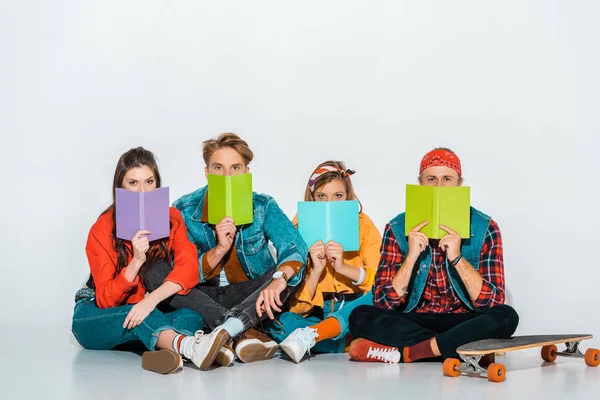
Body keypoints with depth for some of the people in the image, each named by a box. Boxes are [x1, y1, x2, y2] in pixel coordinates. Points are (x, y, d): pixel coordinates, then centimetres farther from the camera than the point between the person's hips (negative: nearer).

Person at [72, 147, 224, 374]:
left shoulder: (171, 219, -4)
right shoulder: (102, 230, -12)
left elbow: (189, 266, -23)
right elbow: (105, 300, -18)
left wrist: (152, 299, -41)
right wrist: (136, 262, -33)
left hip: (151, 312, 3)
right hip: (96, 319, -3)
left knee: (191, 315, -29)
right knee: (141, 319, -38)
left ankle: (168, 351, -61)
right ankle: (188, 346, -66)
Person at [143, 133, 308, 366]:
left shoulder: (263, 206, -6)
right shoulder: (185, 210, -7)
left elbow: (295, 247, -23)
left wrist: (278, 279, -44)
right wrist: (219, 250, -29)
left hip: (249, 296, 0)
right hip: (203, 298, 0)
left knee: (289, 273, -26)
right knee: (157, 274, -27)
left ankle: (227, 329, -42)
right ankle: (244, 335, -40)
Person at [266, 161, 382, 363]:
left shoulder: (363, 225, 1)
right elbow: (298, 305, -5)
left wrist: (343, 267, -25)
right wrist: (315, 270, -23)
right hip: (318, 313, 1)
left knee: (374, 298, -33)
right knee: (278, 322, -28)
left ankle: (310, 335, -42)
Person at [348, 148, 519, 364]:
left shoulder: (485, 229, -4)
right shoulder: (397, 229, -2)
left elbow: (493, 302, -12)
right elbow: (383, 303, -8)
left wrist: (457, 257, -22)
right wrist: (411, 257, -20)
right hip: (414, 322, 1)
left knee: (506, 317, -31)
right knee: (361, 317, -25)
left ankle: (406, 352, -27)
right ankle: (457, 348, -24)